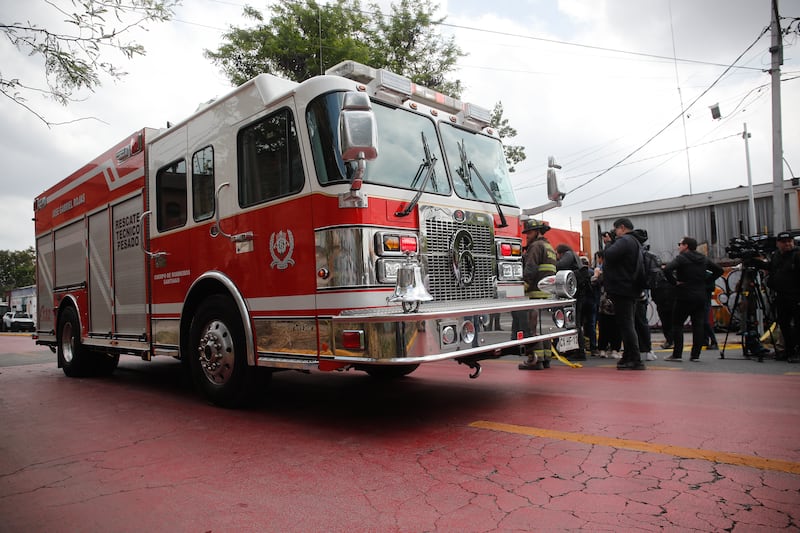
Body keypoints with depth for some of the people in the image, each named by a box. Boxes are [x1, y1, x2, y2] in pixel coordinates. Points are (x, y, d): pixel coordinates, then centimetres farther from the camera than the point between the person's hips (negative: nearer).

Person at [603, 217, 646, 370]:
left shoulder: (624, 241, -11)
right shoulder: (635, 243, 23)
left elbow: (609, 255, -25)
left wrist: (608, 243, -6)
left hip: (621, 290, -10)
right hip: (632, 289, 11)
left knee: (626, 325, -9)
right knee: (628, 325, 14)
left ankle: (636, 361, -10)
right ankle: (628, 357, 21)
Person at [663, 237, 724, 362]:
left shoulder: (681, 258, -8)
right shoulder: (703, 259, 12)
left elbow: (667, 269, -24)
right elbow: (719, 270, 18)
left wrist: (674, 282, -12)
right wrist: (705, 280, 13)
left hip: (684, 297, -6)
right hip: (701, 297, 6)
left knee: (677, 324, 2)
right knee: (699, 325, 6)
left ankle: (677, 354, -2)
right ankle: (695, 355, 6)